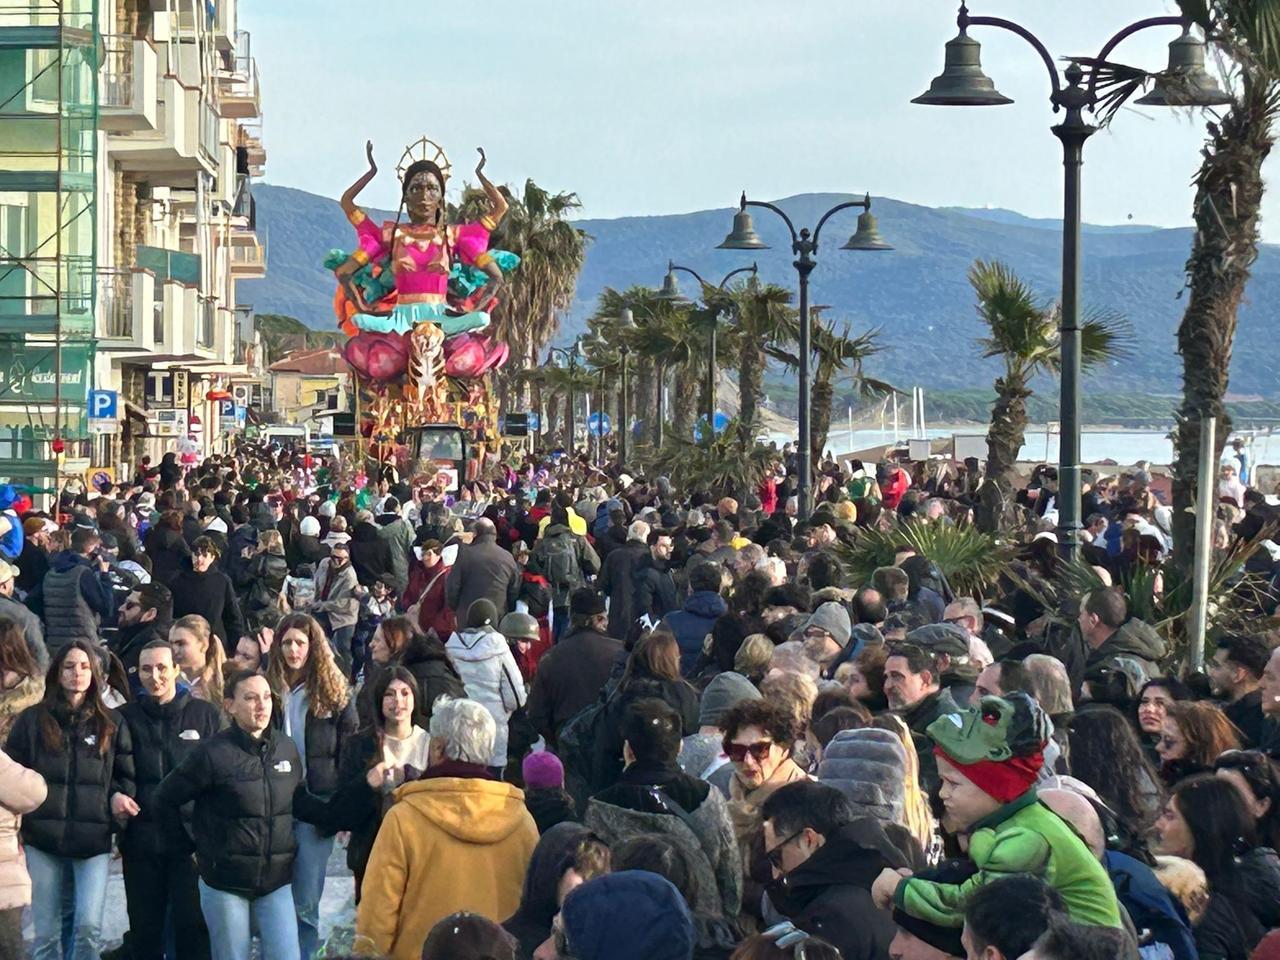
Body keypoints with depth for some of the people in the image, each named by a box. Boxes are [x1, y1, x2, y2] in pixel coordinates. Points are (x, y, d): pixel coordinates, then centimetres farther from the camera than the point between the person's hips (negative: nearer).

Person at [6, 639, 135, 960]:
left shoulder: (111, 723, 9)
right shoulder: (32, 720, 7)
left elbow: (125, 774, 15)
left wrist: (118, 796, -7)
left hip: (94, 838, 0)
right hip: (44, 837, 0)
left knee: (89, 927, -13)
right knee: (46, 933, 4)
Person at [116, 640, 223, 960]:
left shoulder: (207, 715, 2)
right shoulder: (125, 718, 5)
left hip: (192, 839, -2)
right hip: (141, 839, 2)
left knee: (192, 925, 0)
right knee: (144, 929, 9)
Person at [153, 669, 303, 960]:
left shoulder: (287, 748, 3)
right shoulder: (213, 753, -12)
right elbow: (164, 800, -4)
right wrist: (202, 845, 1)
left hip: (276, 880, 4)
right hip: (225, 881, -3)